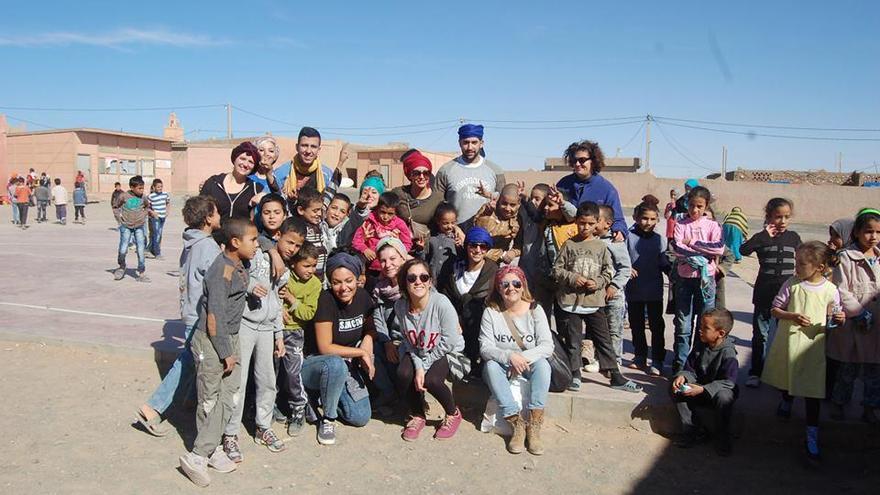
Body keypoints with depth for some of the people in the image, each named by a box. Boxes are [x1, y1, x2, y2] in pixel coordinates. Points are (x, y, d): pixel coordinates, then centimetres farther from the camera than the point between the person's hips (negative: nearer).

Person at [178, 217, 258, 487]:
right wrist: (225, 354, -17)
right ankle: (197, 457, 13)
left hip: (230, 338, 8)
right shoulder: (222, 271, -21)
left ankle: (211, 448, 23)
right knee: (210, 400, 1)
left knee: (228, 397, 11)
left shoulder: (238, 266, 4)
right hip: (211, 342, -8)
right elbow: (214, 317, -22)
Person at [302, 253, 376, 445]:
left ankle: (326, 396, 19)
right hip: (314, 363, -5)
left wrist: (367, 340, -10)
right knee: (336, 364, -40)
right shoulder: (326, 300, -23)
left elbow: (370, 327, 12)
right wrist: (361, 352, -17)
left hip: (347, 365, 6)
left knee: (361, 418, -8)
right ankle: (328, 419, -15)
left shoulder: (362, 296, -6)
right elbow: (325, 348, -24)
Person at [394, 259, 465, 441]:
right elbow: (408, 341, -5)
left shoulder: (441, 304, -29)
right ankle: (417, 416, 7)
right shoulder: (400, 306, -16)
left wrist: (424, 364, -18)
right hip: (416, 351, 4)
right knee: (403, 374, -24)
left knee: (431, 380, -29)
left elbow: (448, 342, -23)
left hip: (445, 352, -4)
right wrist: (418, 366, -20)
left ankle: (453, 414, 5)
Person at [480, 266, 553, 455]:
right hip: (502, 366, 0)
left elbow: (547, 346, -13)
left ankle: (534, 426, -31)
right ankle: (517, 425, -31)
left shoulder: (534, 310, -5)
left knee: (542, 364, -30)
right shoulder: (491, 312, -6)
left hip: (529, 365, 0)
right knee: (490, 366, -31)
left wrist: (523, 358, -29)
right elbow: (485, 348, -15)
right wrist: (509, 356, -33)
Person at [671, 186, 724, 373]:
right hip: (684, 278, 0)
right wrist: (700, 254, -18)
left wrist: (692, 244, -11)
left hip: (705, 278, 0)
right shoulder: (681, 224, 3)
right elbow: (677, 248, -11)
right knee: (683, 324, 5)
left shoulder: (712, 225, 3)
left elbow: (719, 249, -12)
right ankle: (679, 363, 14)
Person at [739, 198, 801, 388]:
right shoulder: (762, 237, -5)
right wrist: (765, 235, -24)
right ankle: (755, 372, 15)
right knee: (760, 333, 6)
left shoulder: (793, 237, 3)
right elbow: (744, 250, -23)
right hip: (764, 294, -2)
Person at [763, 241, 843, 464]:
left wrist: (839, 319, -18)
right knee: (786, 378, 22)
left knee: (813, 390, -1)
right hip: (788, 342, 2)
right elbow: (775, 310, -1)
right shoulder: (792, 284, -4)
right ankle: (786, 400, 54)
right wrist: (793, 316, -19)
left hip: (813, 345, -2)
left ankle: (812, 434, 6)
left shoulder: (830, 290, -6)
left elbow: (833, 320, 4)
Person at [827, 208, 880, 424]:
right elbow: (841, 290, -12)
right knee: (848, 367, 5)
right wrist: (859, 312, -16)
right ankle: (838, 402, 22)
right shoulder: (846, 257, -9)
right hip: (852, 323, -5)